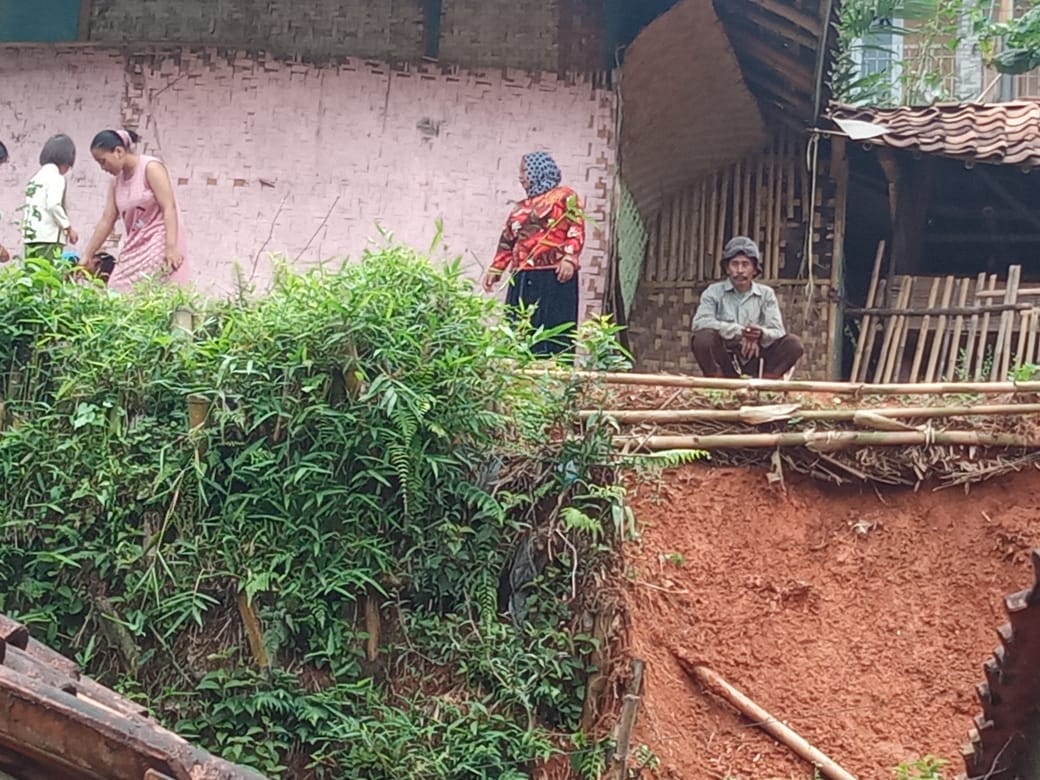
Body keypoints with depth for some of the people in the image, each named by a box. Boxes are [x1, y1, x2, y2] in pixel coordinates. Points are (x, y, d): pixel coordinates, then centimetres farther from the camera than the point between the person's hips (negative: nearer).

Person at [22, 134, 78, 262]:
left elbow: (26, 210, 15)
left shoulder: (35, 178, 18)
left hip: (30, 237, 8)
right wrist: (69, 228, -6)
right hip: (49, 239, -8)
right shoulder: (56, 177, -4)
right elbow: (53, 205, -15)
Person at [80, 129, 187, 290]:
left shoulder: (151, 168, -8)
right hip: (134, 248, 7)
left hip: (160, 243, -7)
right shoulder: (117, 182, 13)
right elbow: (106, 221, 16)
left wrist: (171, 247, -26)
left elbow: (169, 208, -16)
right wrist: (87, 256, 15)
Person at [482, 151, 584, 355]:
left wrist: (569, 258, -20)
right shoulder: (523, 207, 24)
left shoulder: (564, 196, 4)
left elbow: (576, 229, -7)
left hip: (553, 277, -7)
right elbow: (508, 240, 23)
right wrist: (495, 269, 15)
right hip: (523, 279, 7)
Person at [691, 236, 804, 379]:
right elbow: (700, 322, -15)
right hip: (723, 361, -2)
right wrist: (739, 332, -23)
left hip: (754, 360, 2)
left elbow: (778, 333, -2)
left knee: (794, 343, -18)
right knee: (703, 337, -31)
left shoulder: (766, 294, 9)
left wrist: (761, 334, -27)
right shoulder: (714, 292, 4)